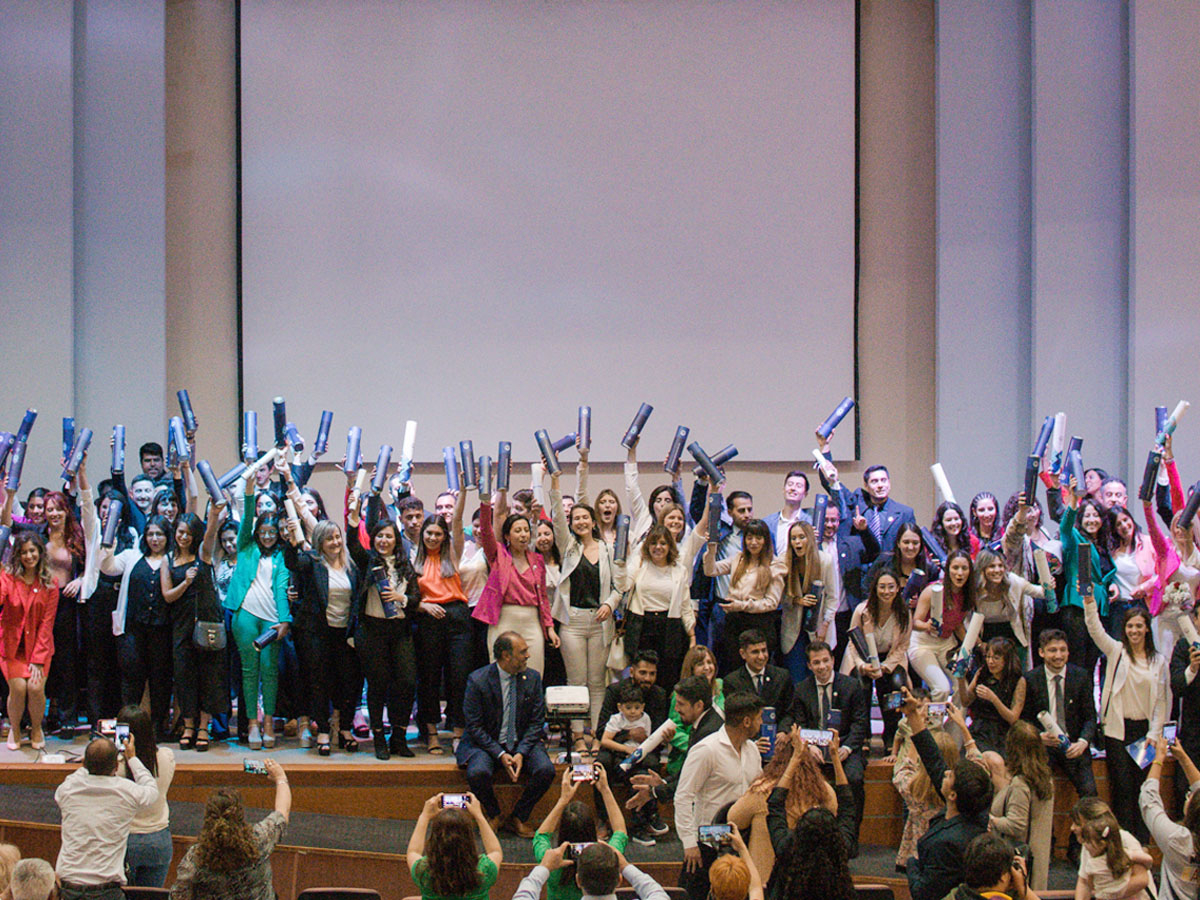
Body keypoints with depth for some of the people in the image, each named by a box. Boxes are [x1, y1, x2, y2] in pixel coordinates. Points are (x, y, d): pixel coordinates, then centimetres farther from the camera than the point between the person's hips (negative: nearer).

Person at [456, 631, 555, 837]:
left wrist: (521, 753, -14)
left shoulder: (532, 678, -1)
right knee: (477, 773, -33)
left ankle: (517, 818, -3)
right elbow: (474, 726, -9)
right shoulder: (478, 680, -11)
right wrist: (500, 755, -20)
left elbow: (537, 722, 1)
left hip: (522, 743, 3)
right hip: (486, 743, -3)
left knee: (546, 770, -25)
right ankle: (495, 817, -3)